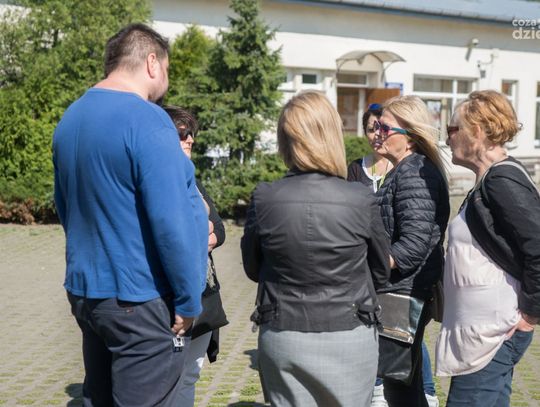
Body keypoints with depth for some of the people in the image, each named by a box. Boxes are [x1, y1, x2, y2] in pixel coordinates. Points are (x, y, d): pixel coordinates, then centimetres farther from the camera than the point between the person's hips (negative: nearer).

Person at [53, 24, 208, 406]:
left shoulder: (71, 118, 9)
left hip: (84, 291, 8)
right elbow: (172, 223, -23)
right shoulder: (147, 120, -18)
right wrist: (189, 300, -12)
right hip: (139, 300, -8)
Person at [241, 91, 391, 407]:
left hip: (283, 338, 1)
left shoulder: (264, 198, -13)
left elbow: (253, 269, 3)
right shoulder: (362, 200, -14)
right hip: (350, 339, -1)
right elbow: (381, 272, 2)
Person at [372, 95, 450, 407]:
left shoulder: (414, 173, -16)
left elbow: (414, 245, -23)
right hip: (397, 292, 10)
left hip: (404, 295, -10)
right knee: (404, 381, 19)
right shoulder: (405, 170, 15)